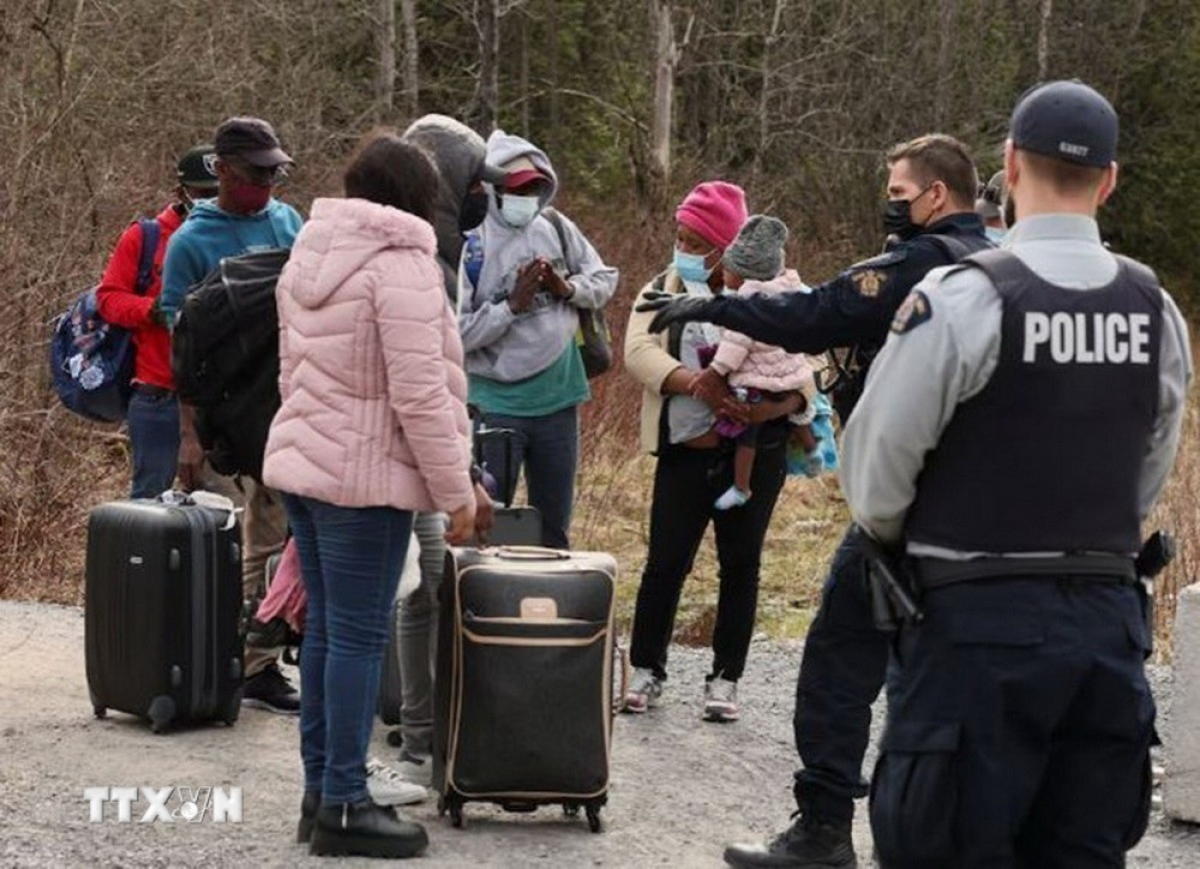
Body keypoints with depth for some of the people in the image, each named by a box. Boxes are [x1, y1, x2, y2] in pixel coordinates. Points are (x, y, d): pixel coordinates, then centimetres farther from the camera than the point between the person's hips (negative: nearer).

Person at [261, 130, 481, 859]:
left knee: (327, 628, 14)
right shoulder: (400, 262, -15)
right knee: (360, 636, -4)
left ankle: (321, 788, 18)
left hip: (302, 463, 9)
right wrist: (456, 492, -12)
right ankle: (344, 806, -2)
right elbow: (420, 395, -18)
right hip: (365, 476, -9)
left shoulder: (311, 254, 13)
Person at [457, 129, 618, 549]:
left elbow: (605, 279, 12)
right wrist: (513, 305, -22)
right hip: (497, 405, -5)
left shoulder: (555, 228, 1)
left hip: (558, 399, 5)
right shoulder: (471, 244, -14)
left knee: (554, 528, 15)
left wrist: (568, 288, -7)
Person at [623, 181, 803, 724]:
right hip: (686, 452, 1)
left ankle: (725, 679, 15)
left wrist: (782, 404, -24)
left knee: (740, 563, 6)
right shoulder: (663, 292, 5)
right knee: (666, 561, -1)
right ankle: (646, 670, 13)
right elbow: (639, 351, -12)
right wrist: (699, 386, -29)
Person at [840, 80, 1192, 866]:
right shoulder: (1157, 311, 2)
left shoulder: (966, 299, -14)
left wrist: (899, 539, 12)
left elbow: (880, 465, -8)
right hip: (1109, 617, 5)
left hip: (982, 622, -5)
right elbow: (1150, 477, 12)